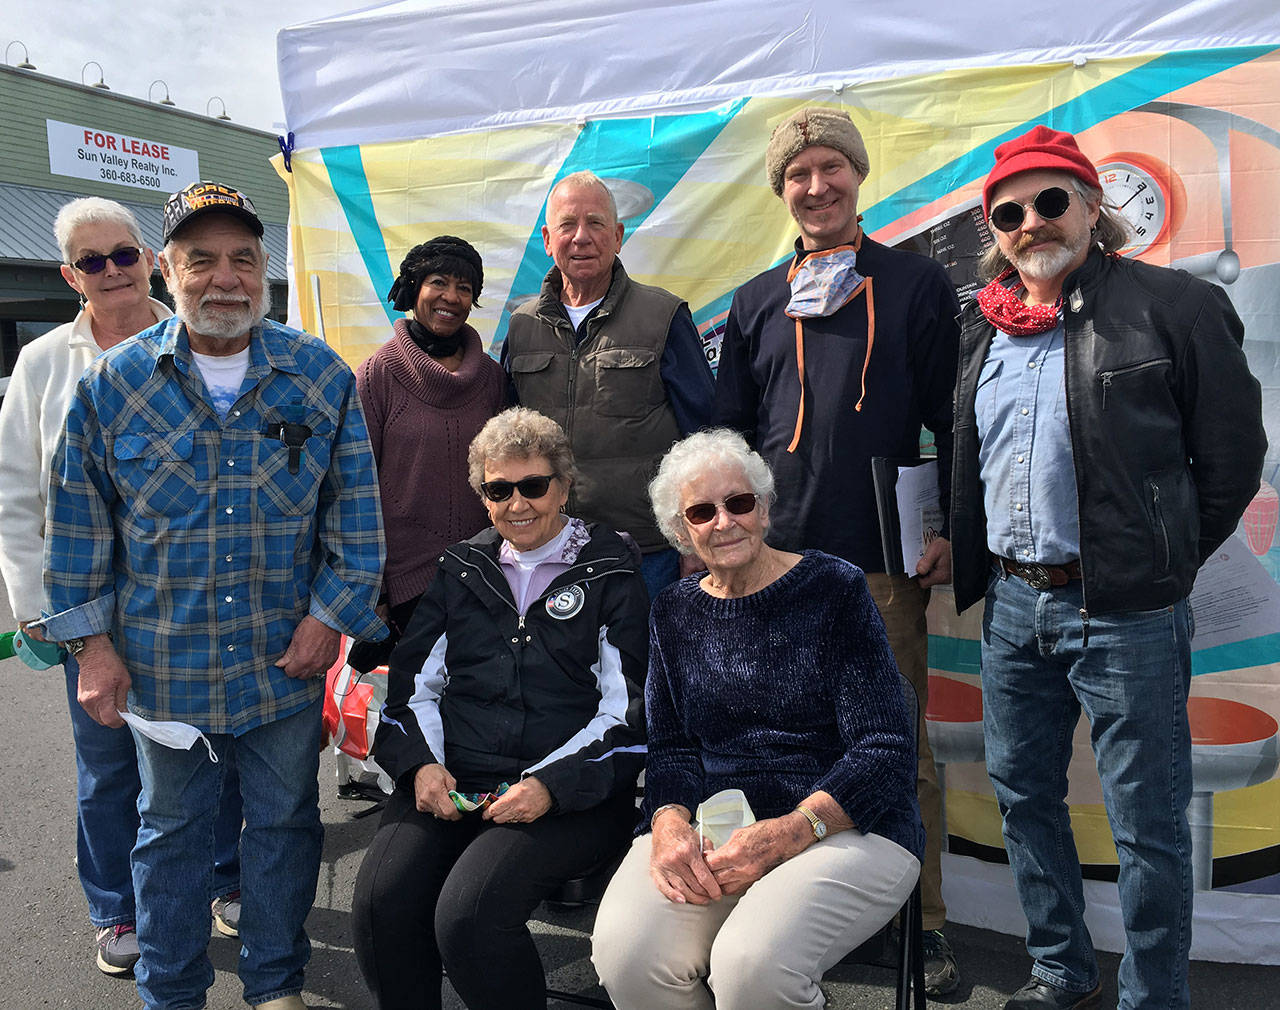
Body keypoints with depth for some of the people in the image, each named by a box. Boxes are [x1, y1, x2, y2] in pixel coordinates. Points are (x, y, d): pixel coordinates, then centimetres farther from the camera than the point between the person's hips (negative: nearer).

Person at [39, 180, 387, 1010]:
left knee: (285, 823, 15)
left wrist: (330, 616, -6)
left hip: (289, 661, 0)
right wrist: (92, 642, -1)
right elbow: (80, 522, 2)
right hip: (163, 663, 0)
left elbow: (356, 510, 0)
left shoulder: (323, 378, -4)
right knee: (171, 831, 17)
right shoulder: (114, 384, -3)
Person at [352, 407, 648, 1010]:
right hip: (451, 781, 4)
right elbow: (412, 682, 17)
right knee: (379, 903, -22)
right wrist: (422, 763, -3)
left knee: (467, 915, -27)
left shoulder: (611, 575, 5)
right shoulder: (461, 569, 18)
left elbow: (628, 715, -1)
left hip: (571, 795, -4)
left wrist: (549, 786, -15)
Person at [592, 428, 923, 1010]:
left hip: (846, 827, -3)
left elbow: (886, 748, -6)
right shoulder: (674, 611, 13)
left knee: (752, 963, -32)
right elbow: (670, 745, 11)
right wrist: (669, 823, -12)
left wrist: (791, 831, -19)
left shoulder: (834, 588, -1)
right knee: (625, 953, -25)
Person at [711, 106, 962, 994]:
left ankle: (924, 922, 18)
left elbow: (950, 419, 4)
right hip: (779, 557, 3)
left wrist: (949, 529, -4)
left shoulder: (916, 285, 7)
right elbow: (729, 433, 16)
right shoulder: (758, 303, 14)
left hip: (885, 561, -2)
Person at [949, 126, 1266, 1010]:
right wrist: (972, 564, 12)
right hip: (1011, 603, 6)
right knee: (1024, 794, 16)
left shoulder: (1172, 306, -5)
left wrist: (1163, 563, -2)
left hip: (1123, 613, -6)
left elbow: (1232, 455, -3)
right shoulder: (984, 328, 12)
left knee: (1148, 823, 2)